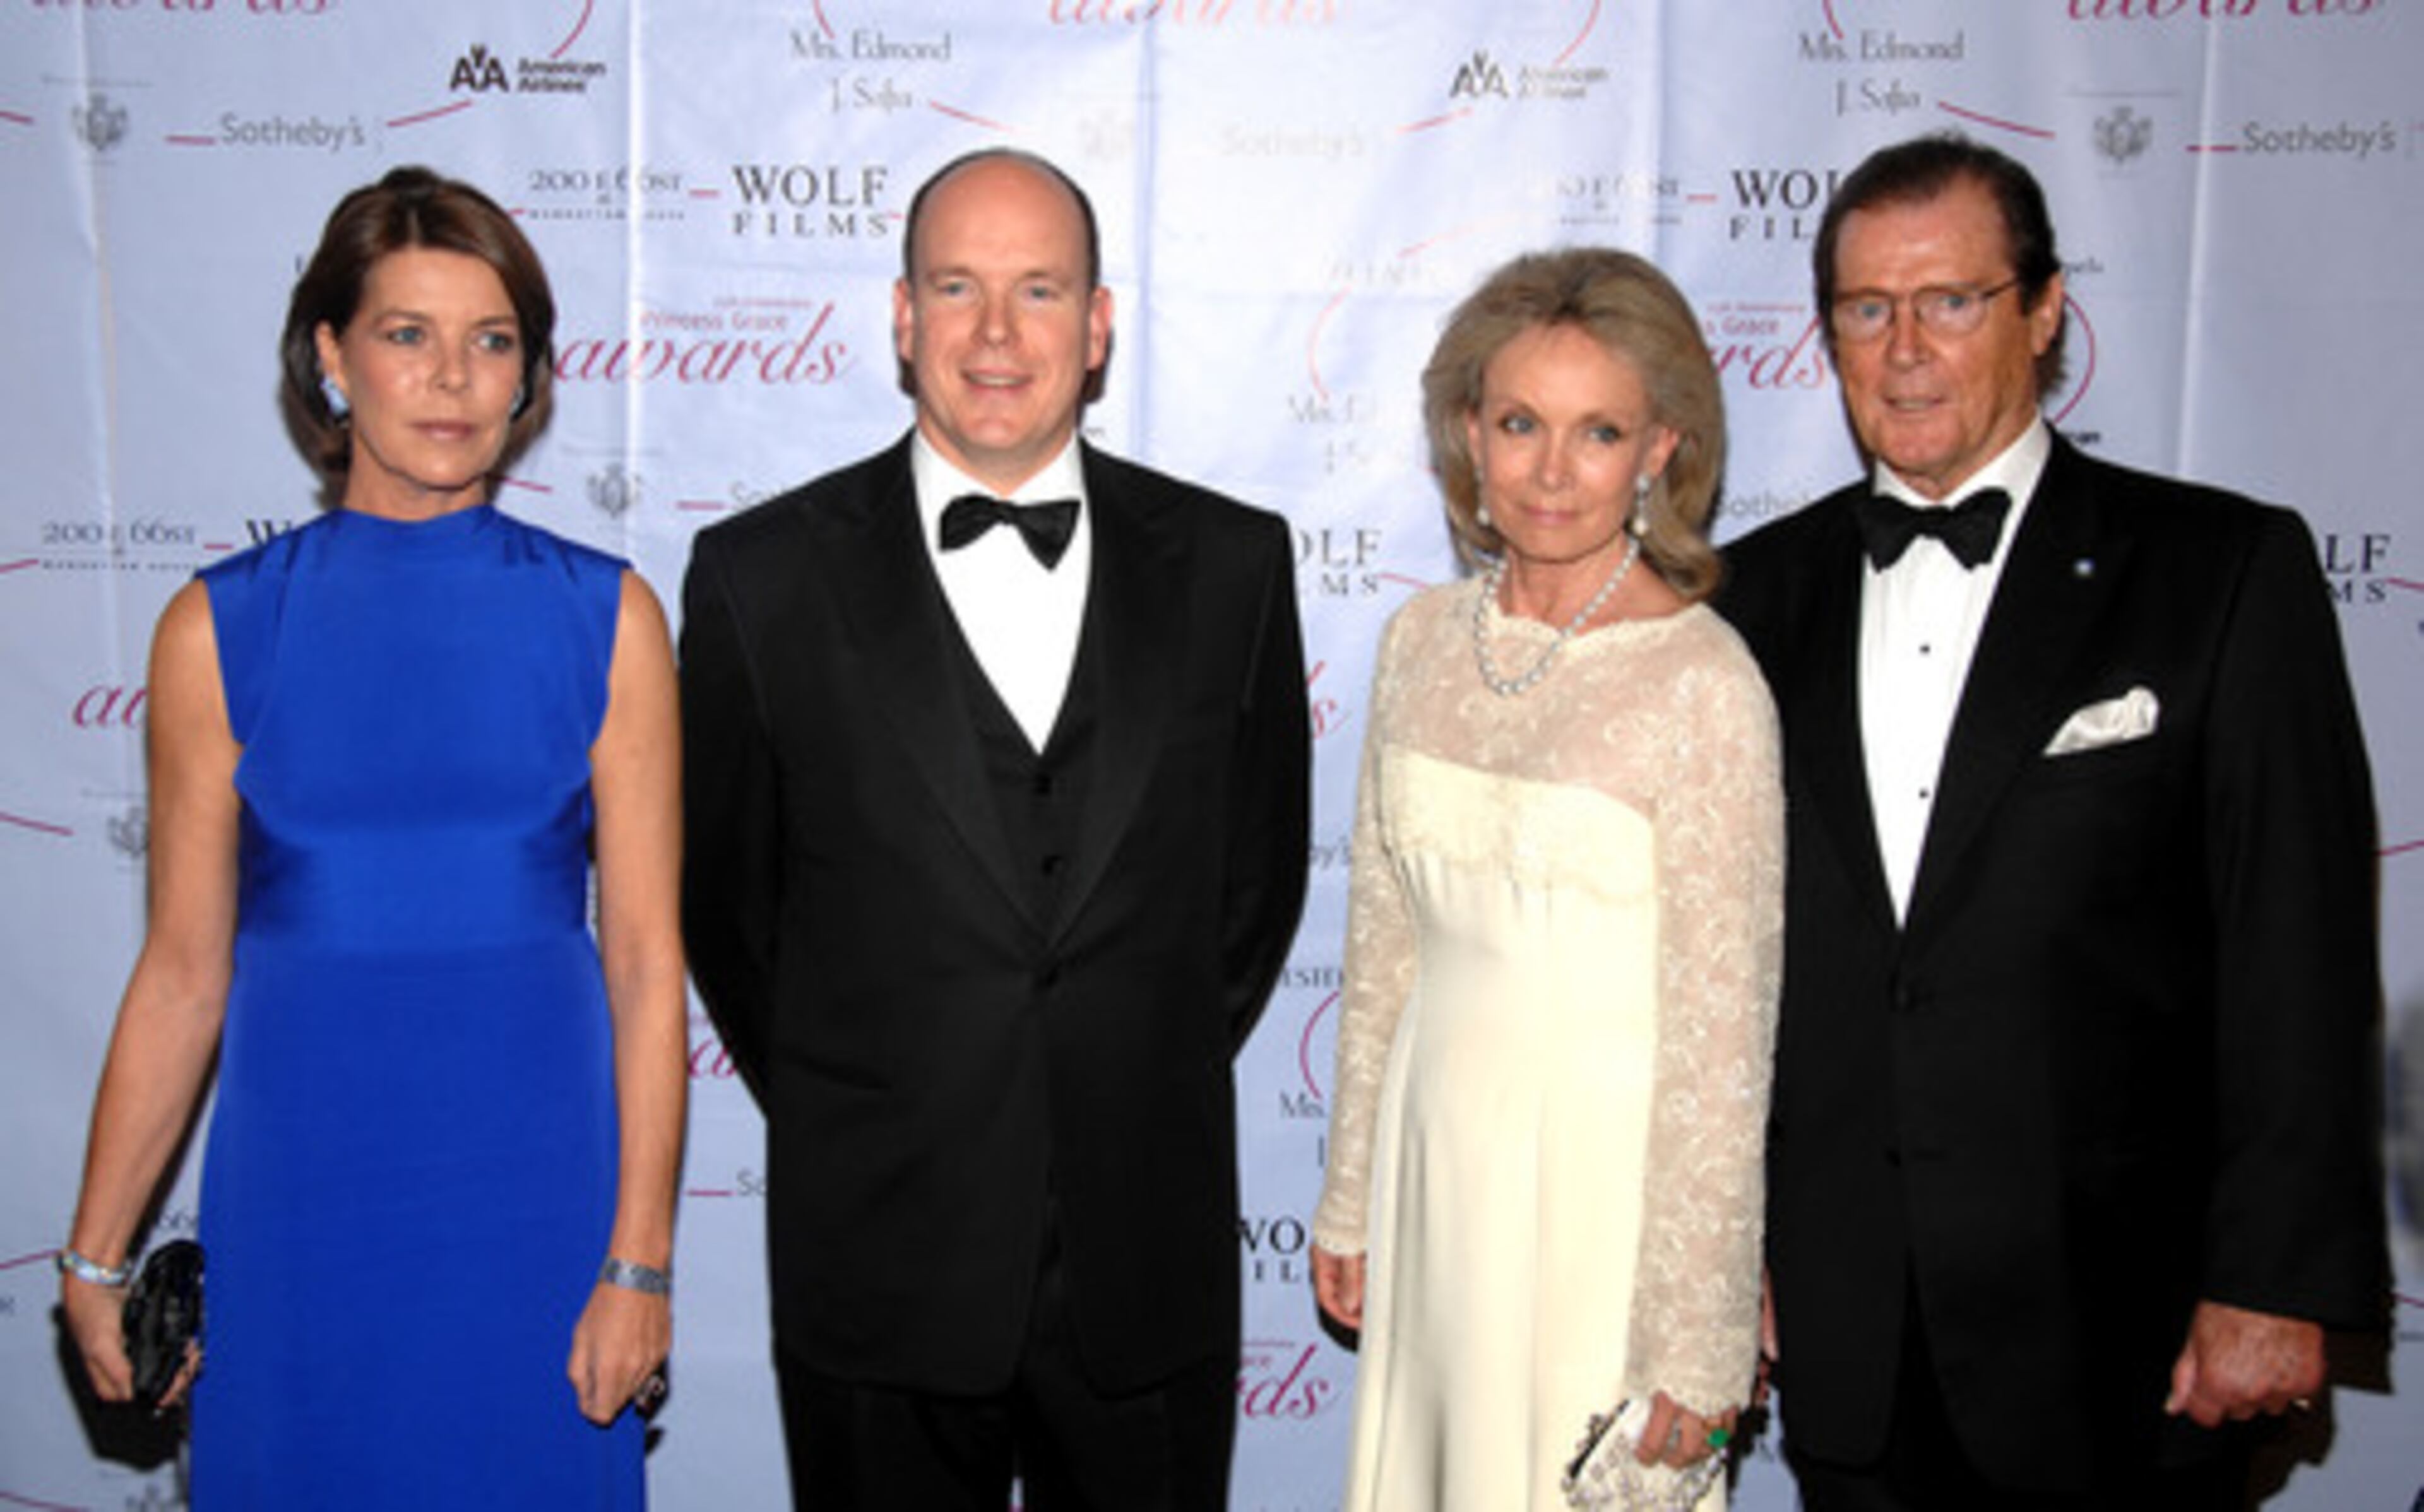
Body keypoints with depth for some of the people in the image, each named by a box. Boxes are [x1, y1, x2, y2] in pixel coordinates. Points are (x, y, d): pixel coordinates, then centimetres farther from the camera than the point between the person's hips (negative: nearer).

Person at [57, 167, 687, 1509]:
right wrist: (95, 1255, 5)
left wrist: (639, 1259, -6)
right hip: (303, 1186, 1)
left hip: (532, 1181, 0)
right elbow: (184, 973, 3)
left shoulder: (604, 619, -3)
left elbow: (646, 962, -3)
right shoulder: (222, 627, -2)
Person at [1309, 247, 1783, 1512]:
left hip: (1609, 1183, -5)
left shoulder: (1705, 685, -16)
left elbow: (1721, 1037, -14)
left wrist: (1698, 1344, -12)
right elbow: (1383, 939, 8)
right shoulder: (1423, 639, 1)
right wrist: (1352, 1194, 12)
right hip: (1437, 1157, 5)